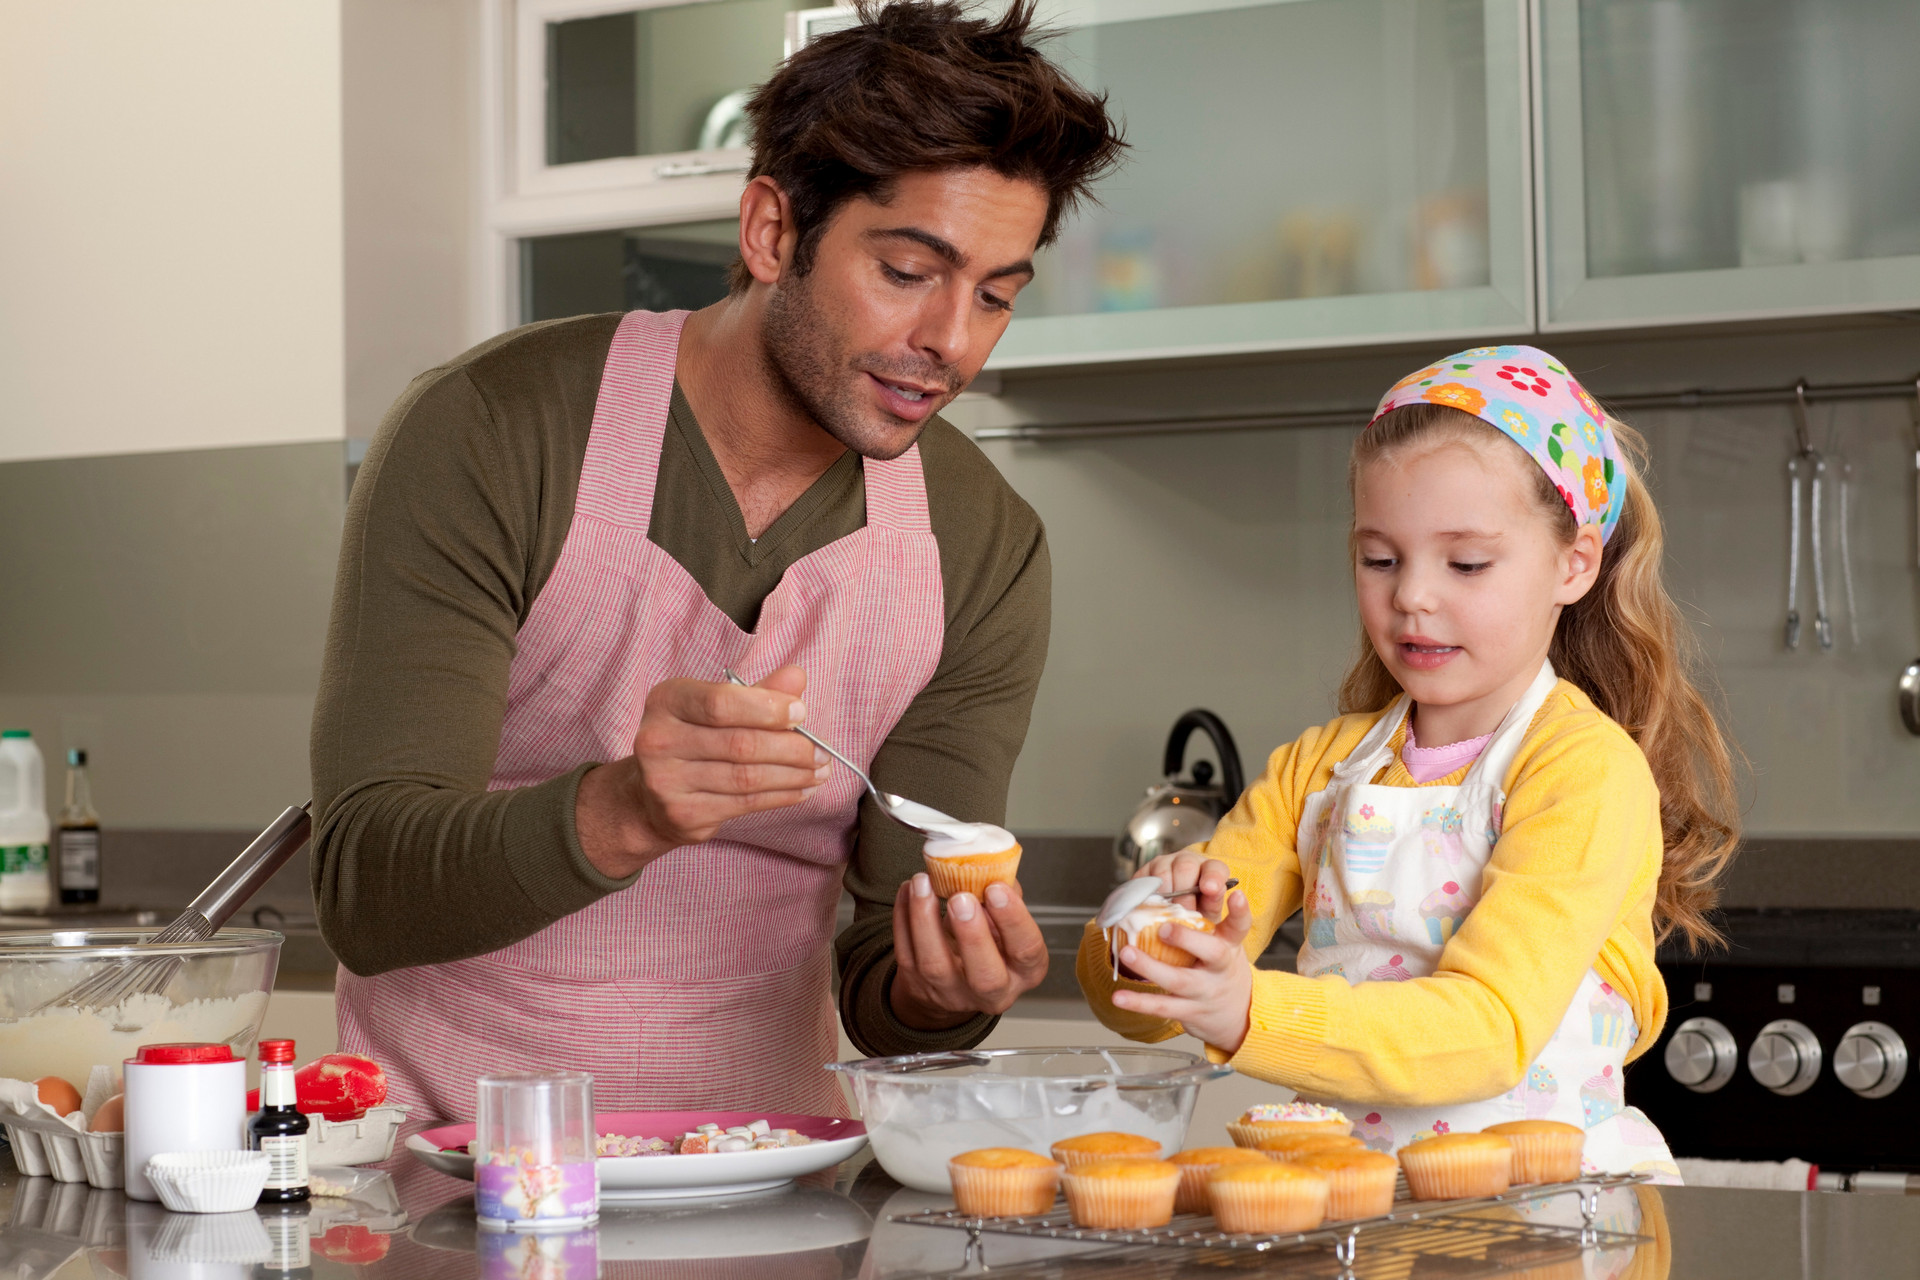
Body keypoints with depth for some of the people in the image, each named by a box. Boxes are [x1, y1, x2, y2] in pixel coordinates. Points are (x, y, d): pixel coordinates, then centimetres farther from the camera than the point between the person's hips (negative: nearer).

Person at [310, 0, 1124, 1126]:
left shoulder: (985, 553, -4)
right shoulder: (487, 437, -13)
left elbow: (879, 982, -2)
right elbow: (366, 896, -20)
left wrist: (945, 990, -24)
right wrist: (622, 813, -37)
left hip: (756, 1147, 2)